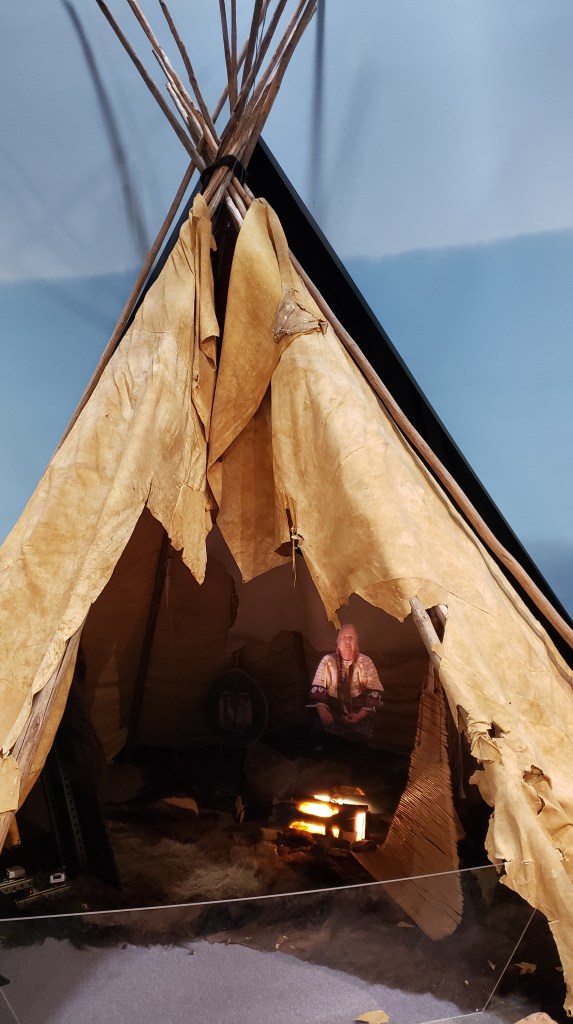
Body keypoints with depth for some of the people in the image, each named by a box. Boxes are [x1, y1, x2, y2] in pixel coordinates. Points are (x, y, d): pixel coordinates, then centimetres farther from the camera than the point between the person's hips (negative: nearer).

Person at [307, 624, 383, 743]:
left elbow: (375, 692, -1)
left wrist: (361, 715, -17)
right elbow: (317, 688, -1)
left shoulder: (366, 662, 3)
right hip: (332, 711, 0)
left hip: (358, 712, 0)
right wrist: (322, 711, -21)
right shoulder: (328, 660, 3)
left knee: (358, 737, -27)